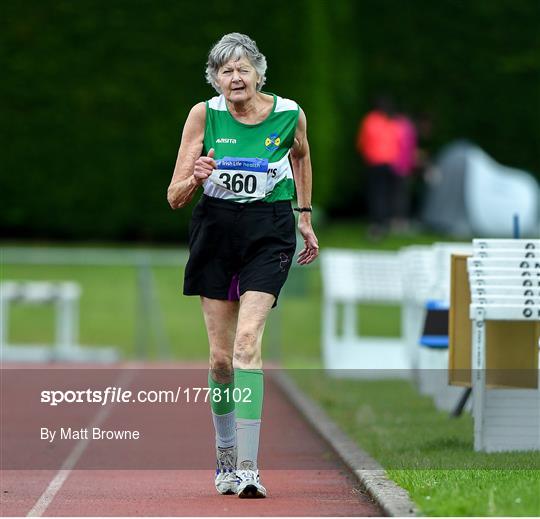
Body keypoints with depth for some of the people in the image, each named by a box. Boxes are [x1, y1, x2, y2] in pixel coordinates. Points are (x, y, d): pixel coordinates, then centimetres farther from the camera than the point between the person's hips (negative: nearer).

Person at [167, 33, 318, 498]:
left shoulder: (289, 115, -4)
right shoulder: (204, 115, -5)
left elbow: (301, 156, 21)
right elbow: (175, 198, -4)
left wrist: (306, 218, 22)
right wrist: (197, 178, -25)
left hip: (270, 234, -2)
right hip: (215, 232, 2)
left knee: (247, 341, -19)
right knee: (221, 357, 4)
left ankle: (248, 468, -23)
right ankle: (225, 456, 27)